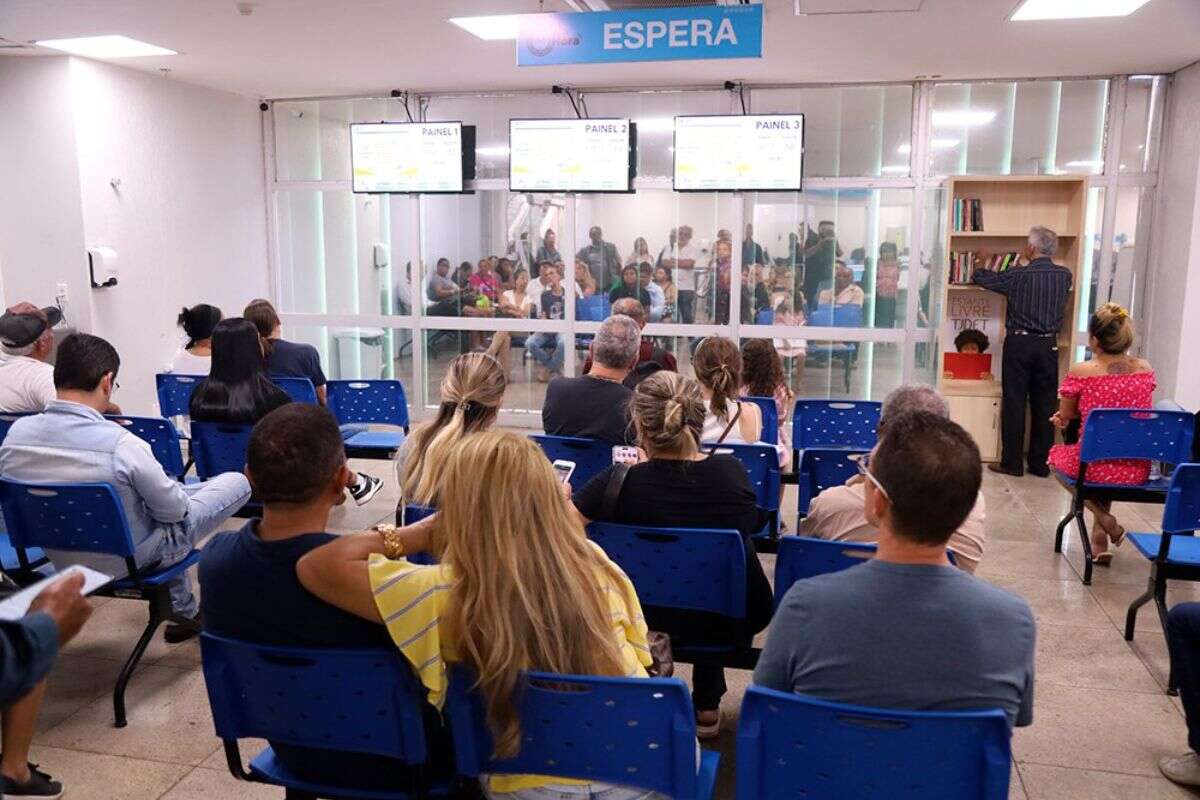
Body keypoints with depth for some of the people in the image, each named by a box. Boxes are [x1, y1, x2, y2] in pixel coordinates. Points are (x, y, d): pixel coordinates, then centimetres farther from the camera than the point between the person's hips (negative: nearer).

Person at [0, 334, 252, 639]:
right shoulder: (121, 445, -32)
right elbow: (174, 510, -19)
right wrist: (177, 489, 5)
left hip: (62, 557, 6)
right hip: (129, 560, -6)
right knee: (238, 482, 7)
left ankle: (185, 611, 40)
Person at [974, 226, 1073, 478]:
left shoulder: (1019, 276, -10)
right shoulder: (1064, 275, 2)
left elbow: (982, 278, 2)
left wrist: (978, 268, 26)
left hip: (1019, 343, -4)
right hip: (1048, 346, 4)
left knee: (1014, 403, 1)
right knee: (1044, 405, 8)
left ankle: (1012, 463, 4)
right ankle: (1041, 464, 13)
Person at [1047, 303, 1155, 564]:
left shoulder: (1080, 372, -14)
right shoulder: (1146, 369, -1)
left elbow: (1065, 415, 1)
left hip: (1092, 465, -4)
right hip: (1138, 471, 4)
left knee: (1057, 455, 30)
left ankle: (1104, 518, 12)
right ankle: (1100, 539, 31)